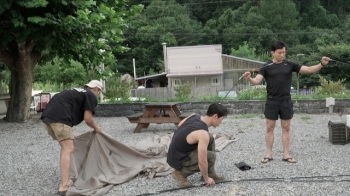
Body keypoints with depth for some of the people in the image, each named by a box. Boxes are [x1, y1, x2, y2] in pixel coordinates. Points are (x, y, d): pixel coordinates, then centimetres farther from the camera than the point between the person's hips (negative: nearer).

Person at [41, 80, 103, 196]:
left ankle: (65, 176, 32)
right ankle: (64, 187, -19)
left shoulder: (78, 92, 31)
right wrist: (96, 128, 22)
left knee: (65, 147, 22)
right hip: (59, 116, -9)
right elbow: (87, 119, 1)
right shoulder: (91, 96, 6)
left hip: (49, 114, 10)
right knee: (68, 149, -12)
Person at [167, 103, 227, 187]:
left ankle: (210, 173, 13)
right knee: (210, 156, -18)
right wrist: (206, 179, -11)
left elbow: (180, 124, 18)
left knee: (210, 139, 7)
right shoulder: (203, 134, -30)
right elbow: (202, 162, -26)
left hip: (175, 151, 9)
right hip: (178, 160, -9)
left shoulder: (194, 116, -4)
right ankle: (181, 173, -4)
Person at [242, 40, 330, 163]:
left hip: (286, 101, 2)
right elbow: (257, 81, -13)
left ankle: (286, 155, 14)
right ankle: (269, 154, 12)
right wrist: (249, 78, -35)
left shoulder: (290, 65, 4)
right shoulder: (266, 67, -2)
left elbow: (308, 70, 2)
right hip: (272, 102, -2)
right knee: (269, 127, 3)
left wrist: (321, 64, -14)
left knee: (286, 128, 6)